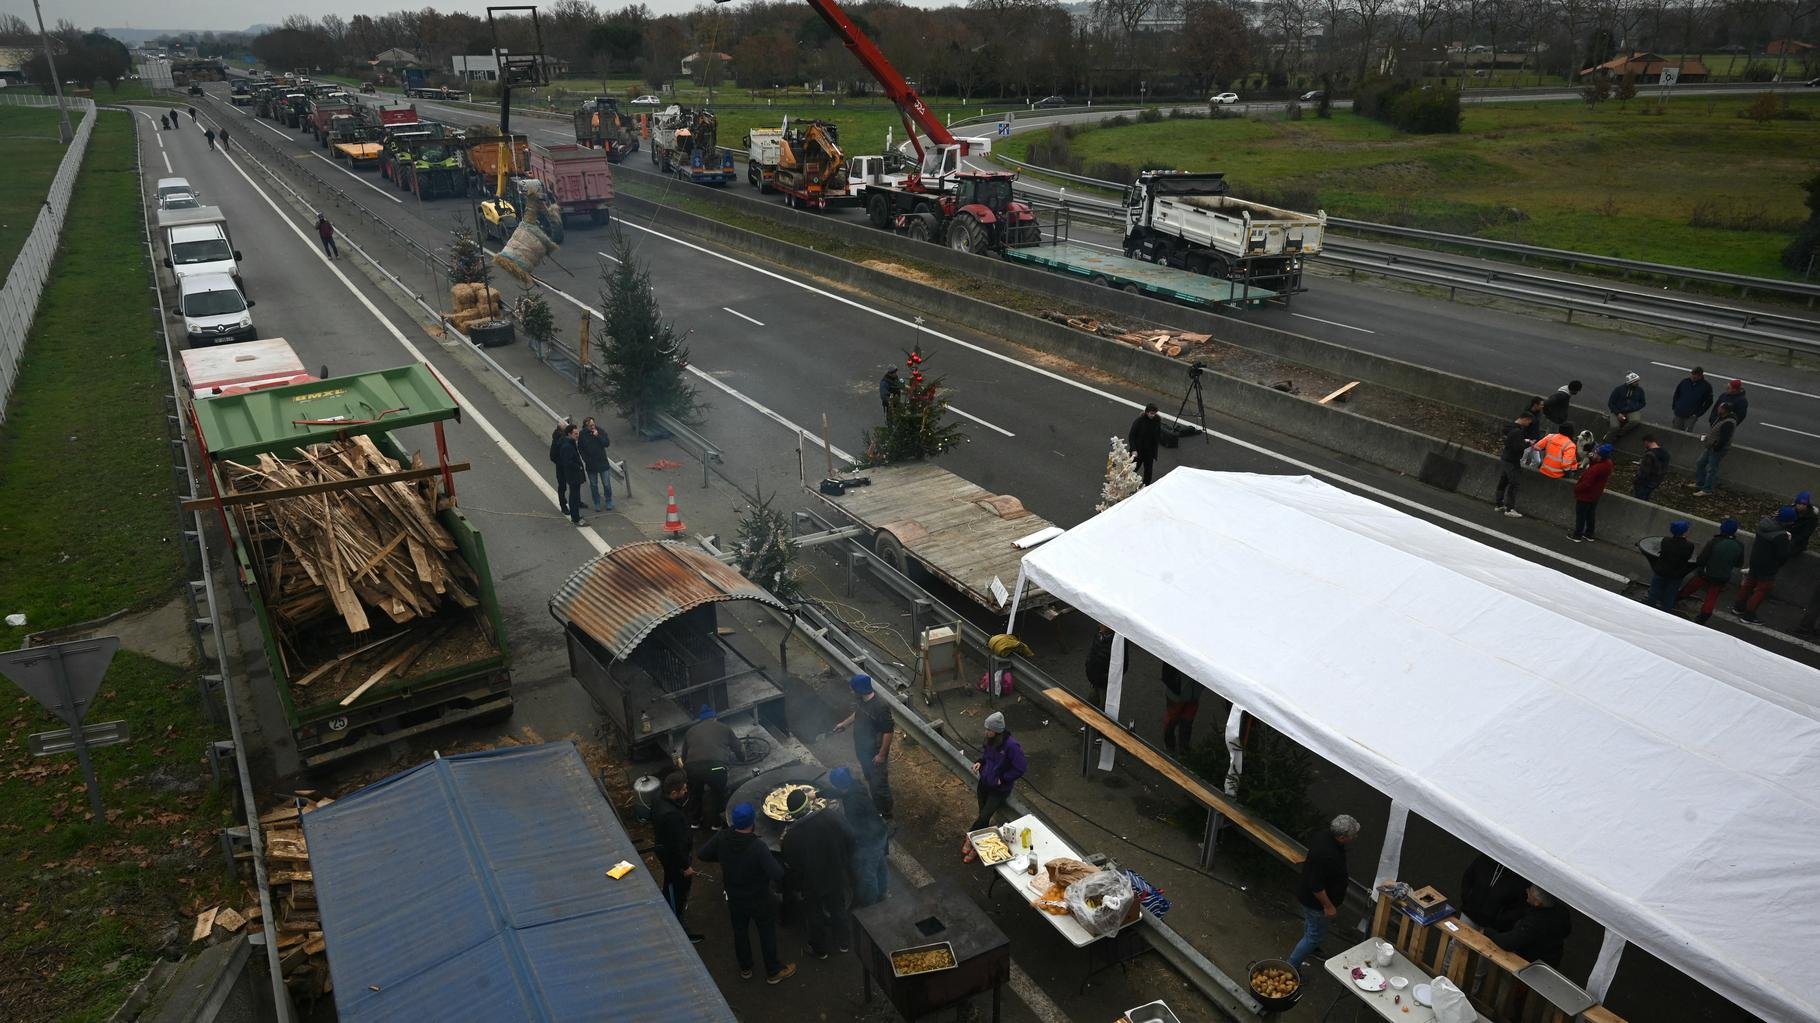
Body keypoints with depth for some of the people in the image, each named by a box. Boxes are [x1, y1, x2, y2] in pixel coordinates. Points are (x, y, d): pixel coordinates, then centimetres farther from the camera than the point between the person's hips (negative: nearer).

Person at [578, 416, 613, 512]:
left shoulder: (601, 431, -8)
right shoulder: (582, 434, -9)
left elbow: (607, 443, -13)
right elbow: (581, 449, -2)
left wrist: (598, 436, -24)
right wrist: (586, 460, -9)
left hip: (603, 463, 0)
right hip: (591, 465, 0)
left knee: (606, 484, 8)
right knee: (593, 485, 12)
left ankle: (609, 502, 24)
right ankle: (597, 504, 25)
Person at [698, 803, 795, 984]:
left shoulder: (722, 838, -22)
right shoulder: (758, 848, -35)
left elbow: (702, 855, -8)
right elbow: (777, 875, -36)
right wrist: (777, 863, -15)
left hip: (734, 899, 4)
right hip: (759, 900, -4)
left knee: (740, 932, 25)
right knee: (767, 934, 18)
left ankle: (745, 969, 45)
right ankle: (773, 972, 36)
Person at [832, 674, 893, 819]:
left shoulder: (880, 707, -34)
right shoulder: (862, 700, -10)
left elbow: (888, 731, -26)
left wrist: (882, 754, -21)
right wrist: (844, 724, 16)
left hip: (875, 753, -8)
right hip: (862, 749, 8)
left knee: (879, 784, 10)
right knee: (870, 780, 27)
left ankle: (885, 814, 31)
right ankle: (876, 807, 48)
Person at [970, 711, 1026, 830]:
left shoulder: (1011, 746, -27)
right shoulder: (990, 740, -5)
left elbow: (1020, 769, -21)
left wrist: (1002, 779, -18)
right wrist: (980, 762, -3)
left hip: (999, 789, -6)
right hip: (984, 782, 6)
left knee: (984, 817, -5)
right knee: (982, 813, 15)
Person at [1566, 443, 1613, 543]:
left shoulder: (1596, 469, -36)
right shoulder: (1608, 463, -8)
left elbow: (1586, 484, -30)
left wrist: (1576, 487, -10)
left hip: (1586, 495, -8)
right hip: (1595, 495, 8)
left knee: (1580, 516, 9)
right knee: (1591, 514, 23)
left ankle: (1577, 536, 22)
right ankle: (1589, 534, 36)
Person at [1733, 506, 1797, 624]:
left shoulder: (1764, 521, -11)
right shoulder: (1781, 536, -31)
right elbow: (1783, 555, -24)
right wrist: (1791, 543, -10)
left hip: (1755, 560, 8)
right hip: (1768, 567, -8)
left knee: (1749, 583, 23)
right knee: (1763, 590, 5)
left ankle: (1739, 607, 38)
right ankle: (1748, 615, 10)